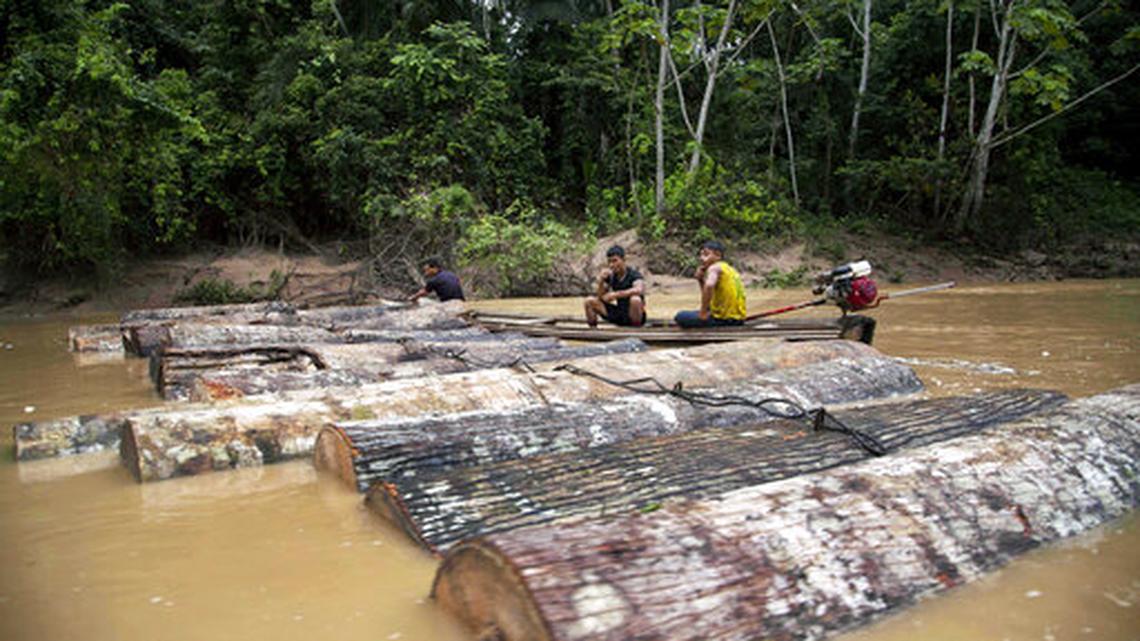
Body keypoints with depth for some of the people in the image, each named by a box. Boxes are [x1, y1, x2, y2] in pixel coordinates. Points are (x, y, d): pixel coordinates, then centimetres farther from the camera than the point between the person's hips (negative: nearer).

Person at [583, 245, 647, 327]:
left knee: (635, 299, -38)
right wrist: (601, 281, -15)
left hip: (633, 315, -5)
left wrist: (615, 294, -40)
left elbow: (639, 290, -36)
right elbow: (600, 297, 2)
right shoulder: (611, 276, 2)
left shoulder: (634, 274, -15)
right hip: (618, 314, 5)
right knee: (589, 301, -4)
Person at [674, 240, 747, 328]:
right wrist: (701, 280, 10)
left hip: (724, 318, -9)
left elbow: (709, 286, -32)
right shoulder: (728, 268, 19)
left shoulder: (714, 268, -9)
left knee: (680, 317, -3)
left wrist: (703, 313, -23)